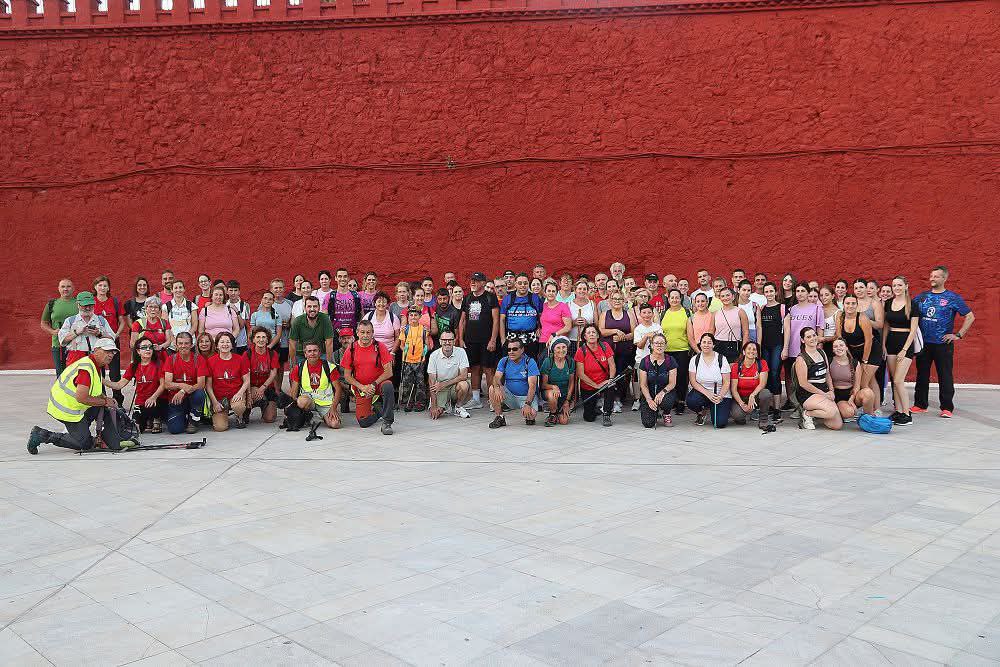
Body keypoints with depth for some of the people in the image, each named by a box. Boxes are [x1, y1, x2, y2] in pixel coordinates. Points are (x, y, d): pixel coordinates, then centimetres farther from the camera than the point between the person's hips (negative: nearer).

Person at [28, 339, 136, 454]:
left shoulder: (95, 365, 10)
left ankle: (115, 443, 3)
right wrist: (105, 401, -18)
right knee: (84, 444, -5)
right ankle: (43, 435, 0)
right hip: (66, 409, -10)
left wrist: (106, 399, 0)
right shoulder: (86, 368, -23)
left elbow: (93, 392, 18)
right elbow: (81, 397, -29)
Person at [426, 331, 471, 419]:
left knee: (463, 385, -33)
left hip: (455, 385, 0)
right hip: (440, 389, 0)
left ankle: (458, 407, -3)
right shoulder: (434, 355, -10)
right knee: (436, 413, -21)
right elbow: (432, 382, -11)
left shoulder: (461, 352, -11)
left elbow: (464, 376, -16)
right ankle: (446, 405, 17)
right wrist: (434, 405, -18)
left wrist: (444, 384, -20)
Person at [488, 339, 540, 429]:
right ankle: (499, 418, -10)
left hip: (526, 396, -3)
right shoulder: (504, 361, 2)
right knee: (493, 388, -21)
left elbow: (532, 386, -18)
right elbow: (497, 377, -11)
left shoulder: (530, 362, -11)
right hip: (510, 396, 3)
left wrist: (528, 404, -31)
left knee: (531, 414, -32)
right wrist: (497, 387, -36)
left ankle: (529, 417, 8)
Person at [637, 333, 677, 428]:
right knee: (648, 423, -20)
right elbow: (643, 385, -5)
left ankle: (666, 414, 0)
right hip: (649, 393, 0)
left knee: (667, 401, -38)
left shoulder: (670, 360, -5)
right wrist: (649, 400, -20)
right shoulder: (645, 361, -5)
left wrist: (663, 392, -28)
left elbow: (672, 383, -8)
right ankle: (655, 412, 18)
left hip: (666, 392, 0)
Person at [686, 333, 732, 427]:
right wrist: (708, 394, -18)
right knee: (691, 401, -33)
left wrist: (720, 396, -23)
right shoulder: (694, 360, -1)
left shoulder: (721, 359, -5)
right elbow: (693, 381, -5)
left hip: (721, 395, -1)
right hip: (702, 392, 1)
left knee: (720, 423, -21)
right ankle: (702, 412, 3)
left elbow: (726, 383, -6)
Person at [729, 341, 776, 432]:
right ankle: (747, 411, 10)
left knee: (766, 393, -34)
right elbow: (733, 389, -8)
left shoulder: (762, 363, -4)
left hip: (755, 396, 0)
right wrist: (742, 404, -22)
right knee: (738, 416, -30)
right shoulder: (736, 366, -5)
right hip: (740, 398, 0)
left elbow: (762, 383, -14)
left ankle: (763, 420, -11)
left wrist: (752, 395, -31)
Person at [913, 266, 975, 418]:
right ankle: (920, 404, 19)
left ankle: (947, 407, 7)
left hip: (943, 343, -4)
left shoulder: (952, 297, -1)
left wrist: (959, 335, -6)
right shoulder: (922, 296, 9)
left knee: (945, 376, 0)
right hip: (923, 343, 4)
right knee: (922, 375, 10)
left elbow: (970, 317, 0)